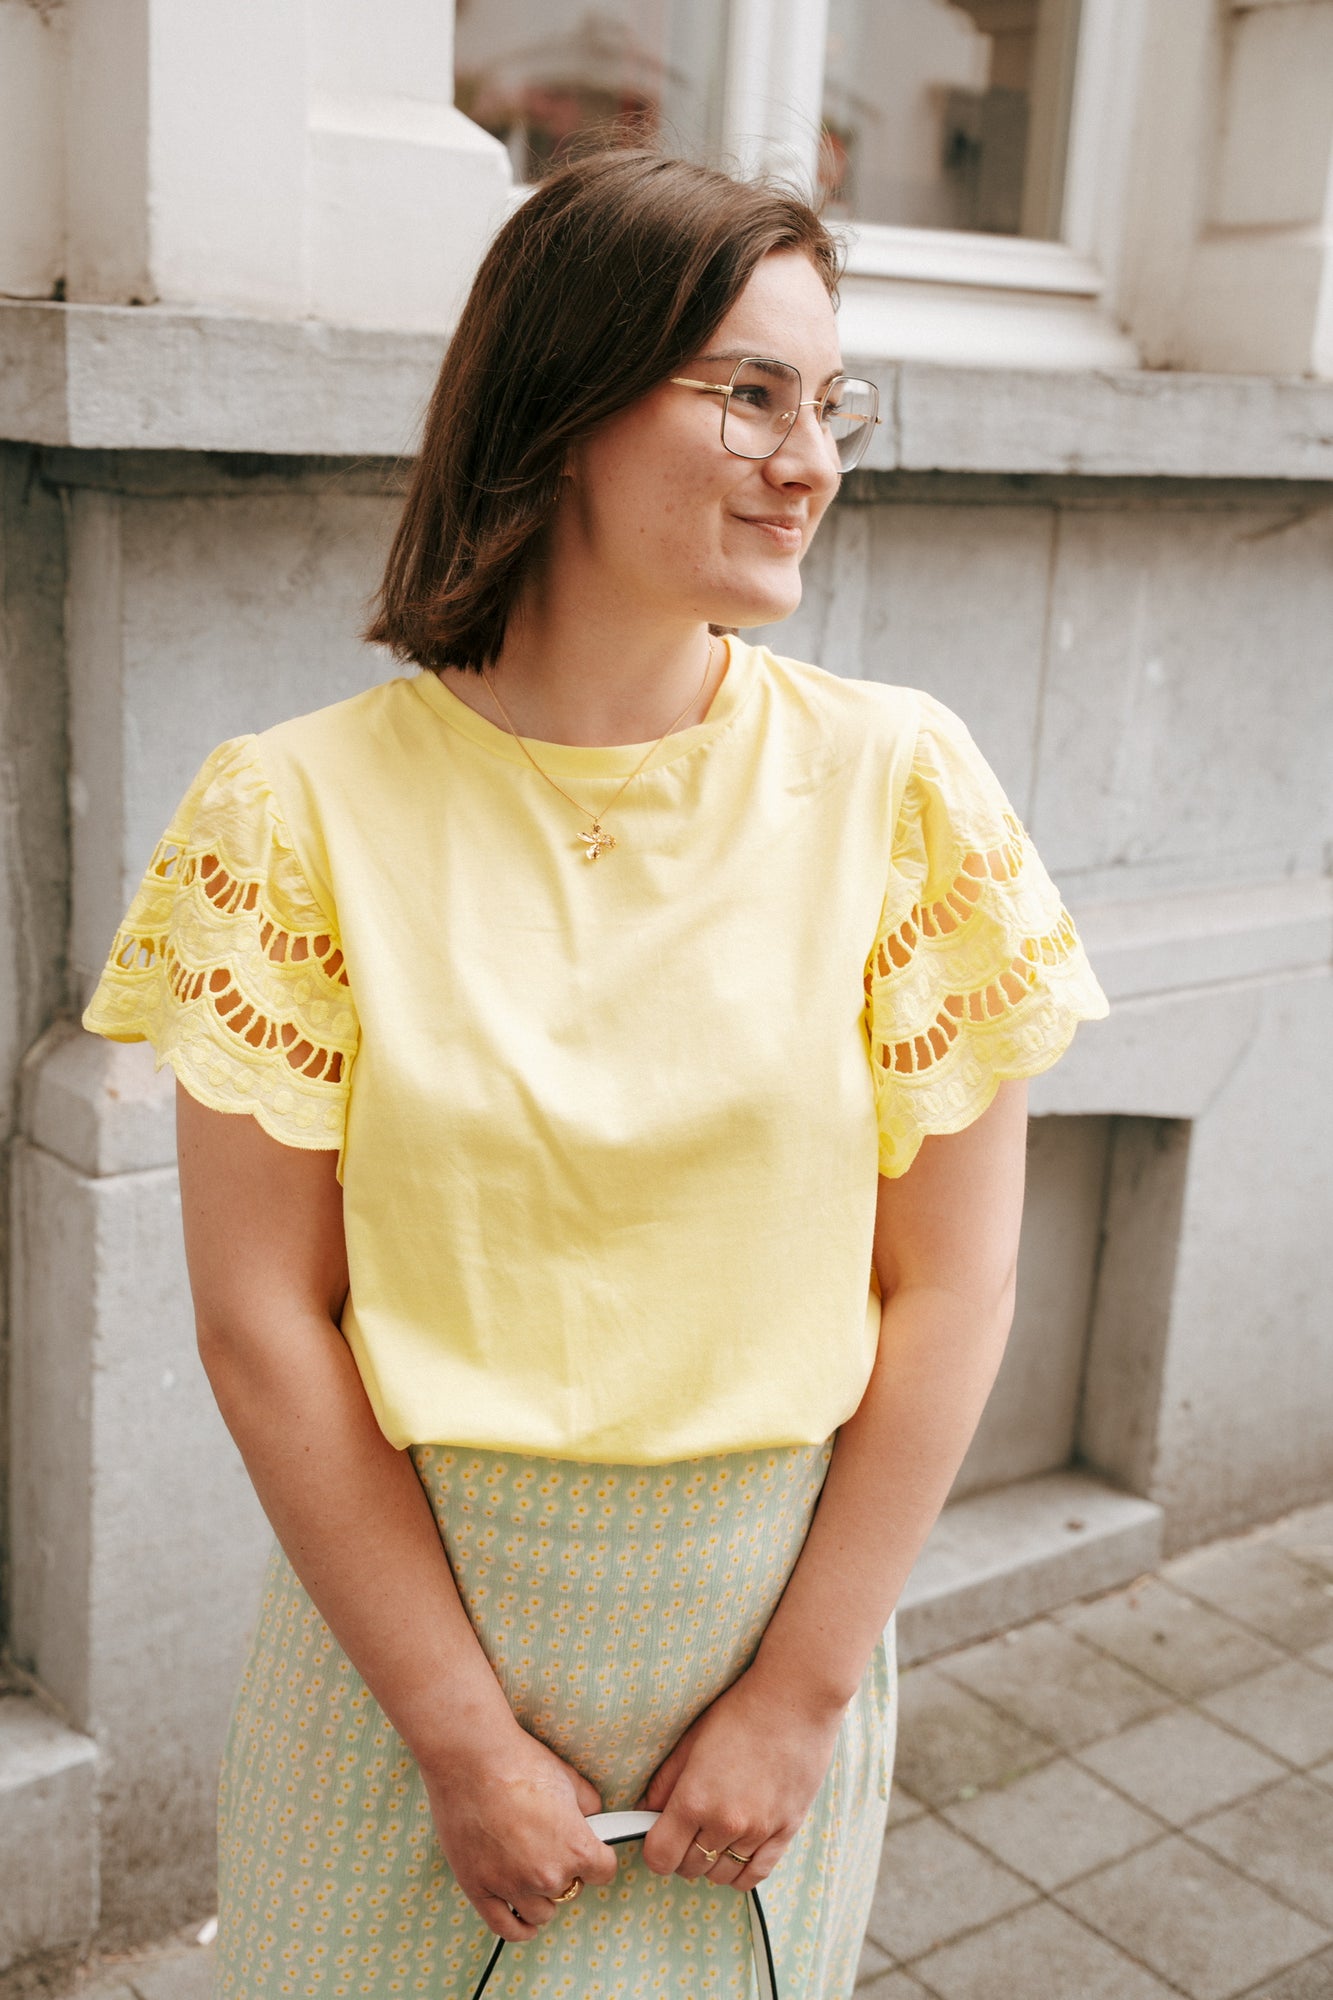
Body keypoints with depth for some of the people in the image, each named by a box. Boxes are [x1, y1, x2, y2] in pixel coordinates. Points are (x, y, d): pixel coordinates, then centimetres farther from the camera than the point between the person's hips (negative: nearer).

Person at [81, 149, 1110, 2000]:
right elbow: (264, 1319, -10)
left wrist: (801, 1695, -6)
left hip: (780, 1599, 1)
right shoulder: (304, 813, -11)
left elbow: (950, 1282, -6)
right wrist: (465, 1731, -8)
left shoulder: (897, 784, -8)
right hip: (399, 1597, 0)